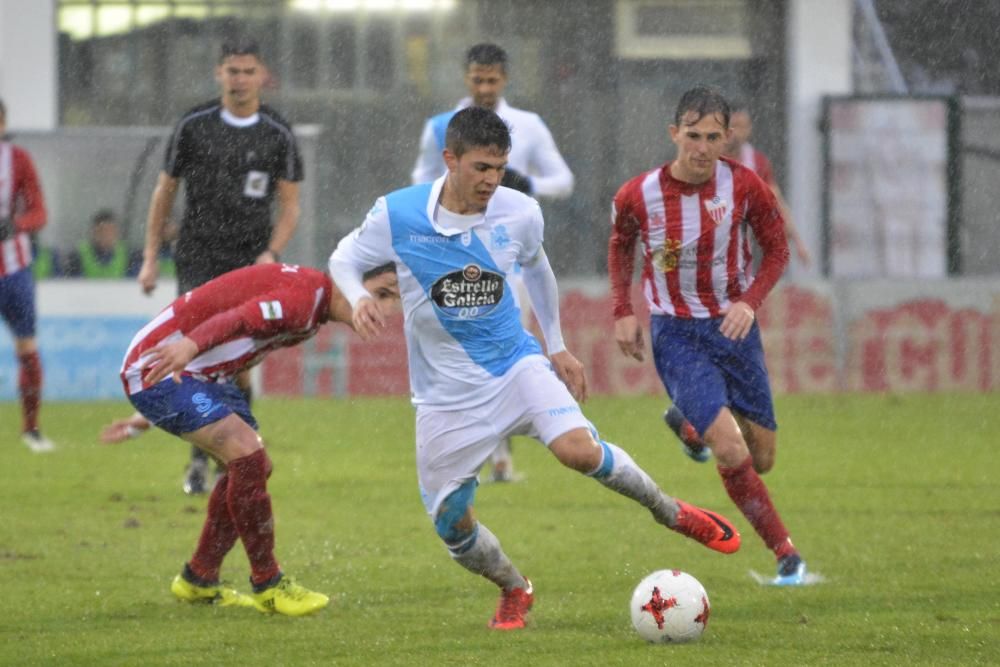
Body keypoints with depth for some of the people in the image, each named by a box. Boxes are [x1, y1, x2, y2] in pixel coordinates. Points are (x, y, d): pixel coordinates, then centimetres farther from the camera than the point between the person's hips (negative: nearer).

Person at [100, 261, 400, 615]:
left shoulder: (313, 314, 14)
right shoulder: (304, 293, -20)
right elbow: (238, 319, -36)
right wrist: (190, 345, -58)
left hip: (201, 372, 11)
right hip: (158, 365, -11)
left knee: (253, 466, 11)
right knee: (248, 456, -21)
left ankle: (198, 580, 25)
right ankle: (267, 586, -11)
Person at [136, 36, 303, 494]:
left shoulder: (278, 135, 1)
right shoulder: (193, 126, 2)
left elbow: (290, 206, 4)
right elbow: (165, 190, 10)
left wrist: (270, 254, -13)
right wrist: (151, 257, 6)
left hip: (251, 264, 0)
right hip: (198, 261, 0)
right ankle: (199, 458, -3)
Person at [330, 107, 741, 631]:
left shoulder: (520, 214, -8)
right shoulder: (396, 215, -14)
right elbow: (344, 259, 2)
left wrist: (557, 347, 19)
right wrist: (358, 298, -21)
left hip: (515, 366, 0)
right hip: (445, 395, 0)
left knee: (578, 449, -27)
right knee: (451, 525, 1)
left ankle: (670, 512, -2)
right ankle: (514, 592, 32)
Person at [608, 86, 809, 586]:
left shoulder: (744, 186, -12)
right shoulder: (638, 196, -13)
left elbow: (777, 250, 2)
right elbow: (620, 245, 10)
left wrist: (749, 301, -13)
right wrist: (623, 310, 0)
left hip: (734, 326, 3)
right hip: (677, 334, -3)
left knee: (762, 459, 10)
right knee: (731, 450, -21)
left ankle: (689, 424, 43)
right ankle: (786, 554, -8)